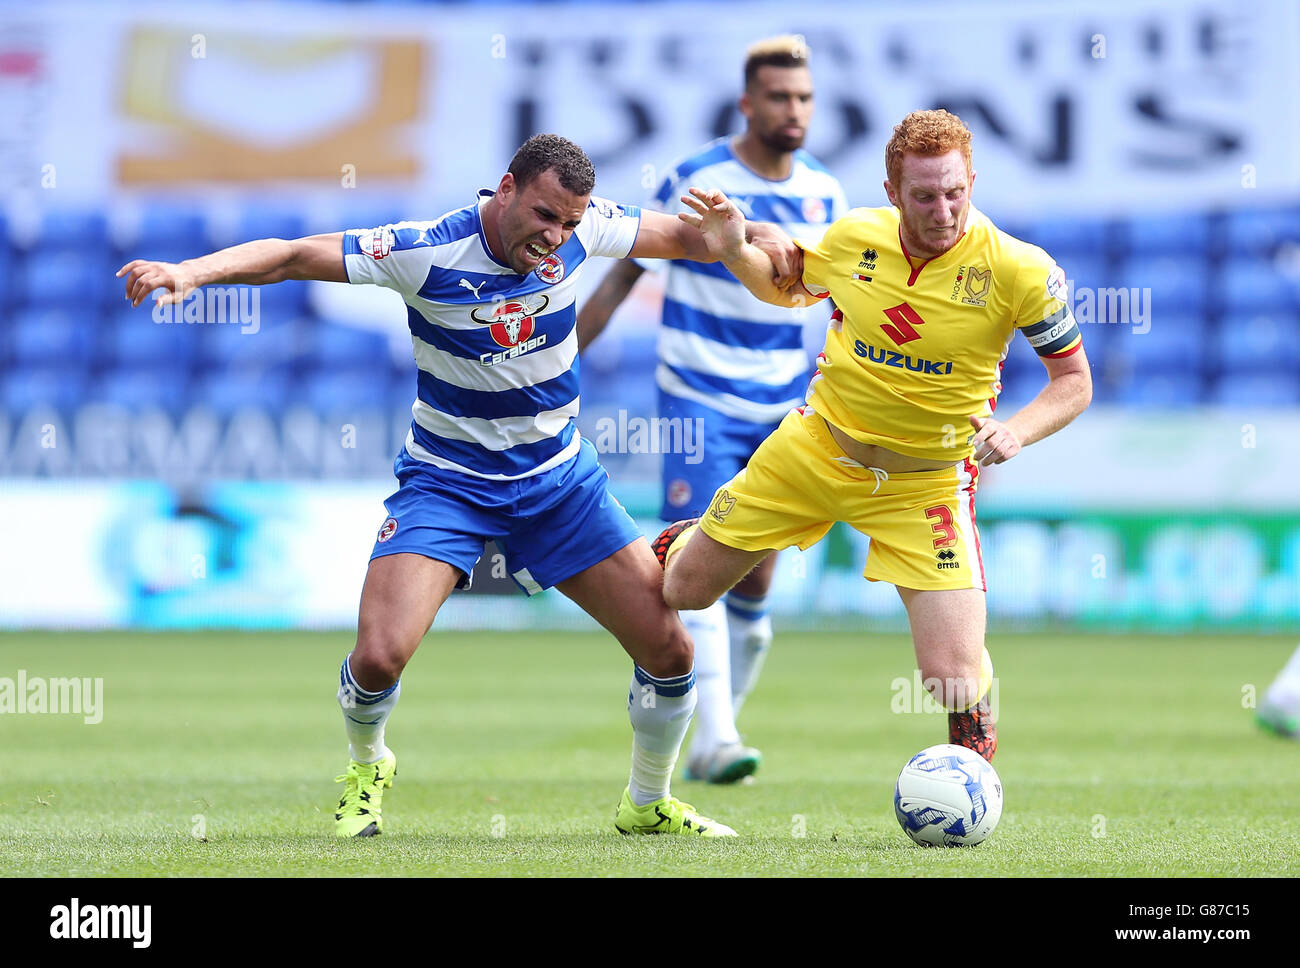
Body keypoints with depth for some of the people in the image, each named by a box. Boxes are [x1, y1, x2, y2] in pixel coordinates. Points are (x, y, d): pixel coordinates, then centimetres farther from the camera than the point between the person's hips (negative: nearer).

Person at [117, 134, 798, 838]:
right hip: (447, 481, -3)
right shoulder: (427, 252, -22)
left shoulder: (580, 230, -11)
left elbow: (680, 236, 6)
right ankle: (366, 766, 15)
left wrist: (753, 238, -11)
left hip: (559, 475, 3)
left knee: (668, 651, -3)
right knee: (379, 656, -21)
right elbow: (290, 258, -22)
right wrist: (190, 270, -36)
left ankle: (648, 804, 25)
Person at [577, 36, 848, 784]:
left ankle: (712, 740, 21)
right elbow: (620, 278, -1)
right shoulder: (694, 183, -9)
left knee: (755, 585, 7)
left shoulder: (824, 195, 3)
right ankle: (716, 739, -22)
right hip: (699, 402, -4)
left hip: (782, 412, 4)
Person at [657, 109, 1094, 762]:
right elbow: (786, 288, 12)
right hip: (816, 446, 3)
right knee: (683, 590, 13)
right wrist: (734, 252, -8)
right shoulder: (854, 237, -10)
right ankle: (675, 545, 51)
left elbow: (1074, 380, -8)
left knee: (957, 677, -18)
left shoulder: (1019, 271, -19)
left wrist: (1016, 431, -26)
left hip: (926, 481, -3)